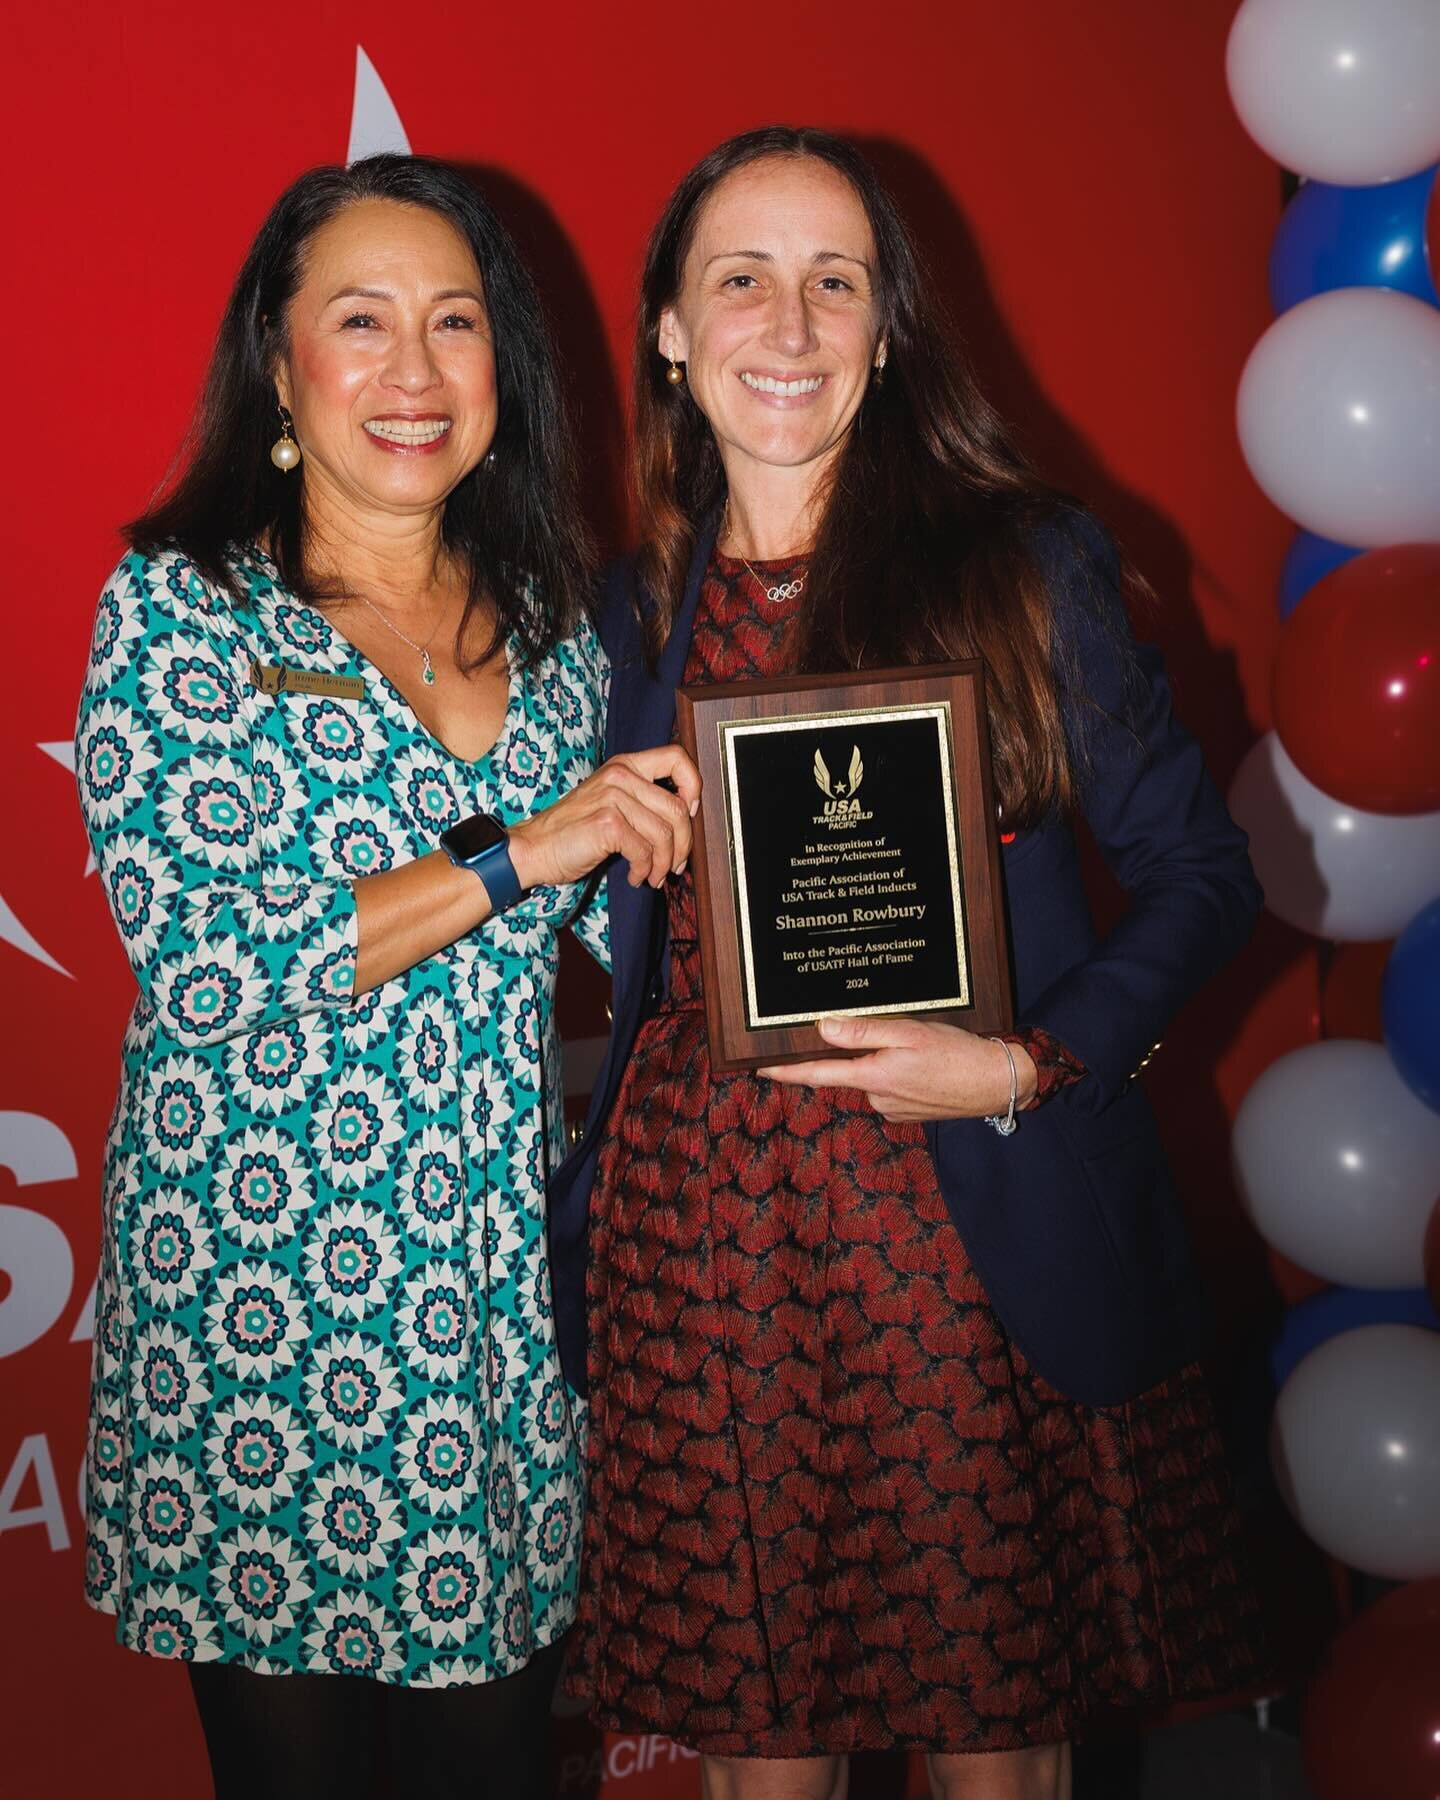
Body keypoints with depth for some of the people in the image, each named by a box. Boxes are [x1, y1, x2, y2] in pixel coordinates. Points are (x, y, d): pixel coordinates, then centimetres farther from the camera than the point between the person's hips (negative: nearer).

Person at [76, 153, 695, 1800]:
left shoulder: (548, 619, 7)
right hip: (254, 1296, -3)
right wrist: (517, 853, -18)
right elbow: (200, 958, -17)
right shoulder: (177, 609, -6)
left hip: (504, 1286, 4)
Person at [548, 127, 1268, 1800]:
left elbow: (1197, 868, 0)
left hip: (966, 1237, -2)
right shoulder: (633, 613, 8)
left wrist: (1025, 1066, -13)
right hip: (695, 1239, 3)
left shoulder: (1021, 562, -1)